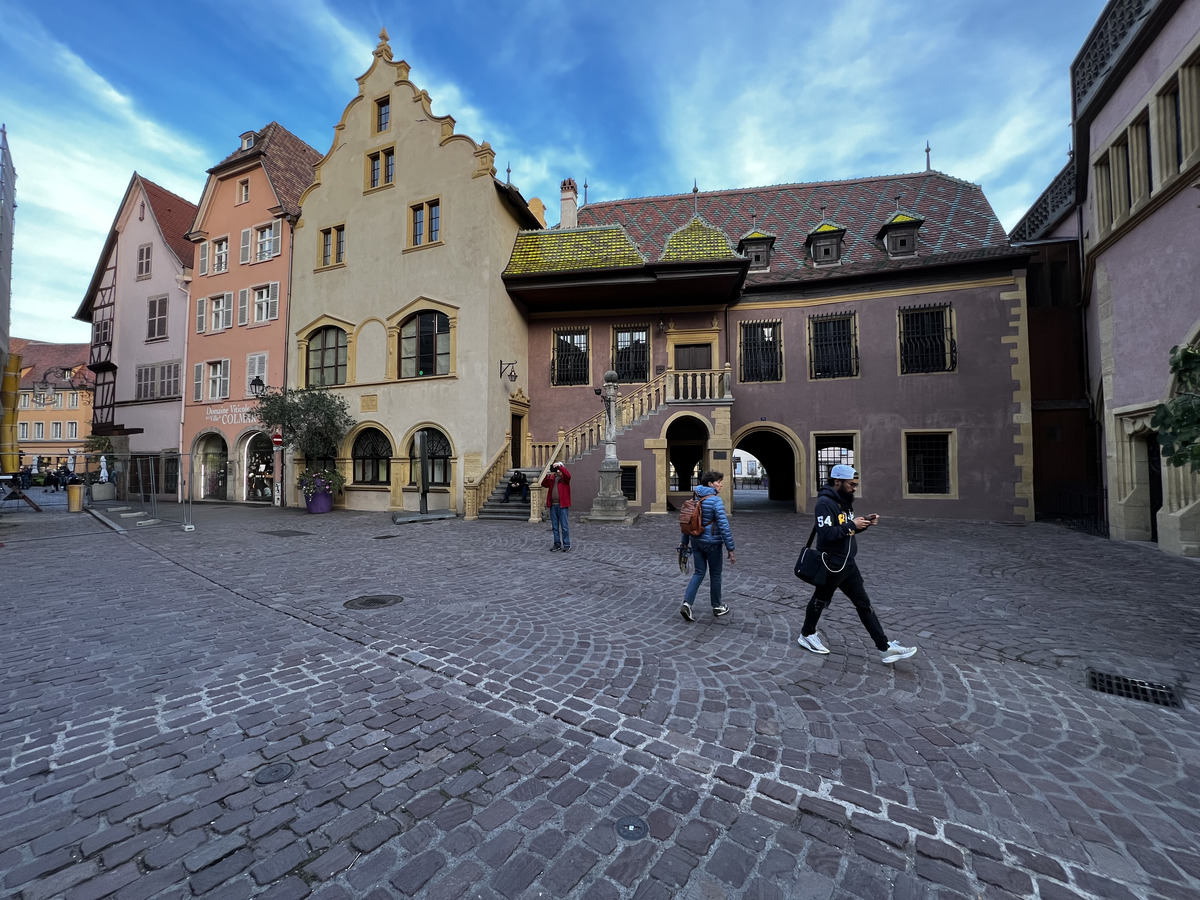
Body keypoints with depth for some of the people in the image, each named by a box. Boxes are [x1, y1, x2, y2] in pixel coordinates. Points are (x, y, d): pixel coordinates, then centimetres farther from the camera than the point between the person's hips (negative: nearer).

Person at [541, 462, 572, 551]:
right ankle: (557, 544, 20)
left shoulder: (564, 478, -1)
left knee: (564, 526, -3)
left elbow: (568, 475, -23)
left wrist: (559, 466, -25)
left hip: (562, 505, -5)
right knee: (555, 526, 11)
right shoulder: (552, 478, 11)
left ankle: (567, 545, 4)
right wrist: (547, 476, -16)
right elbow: (544, 484, 0)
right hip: (553, 505, 5)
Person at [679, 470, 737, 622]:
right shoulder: (715, 500, -17)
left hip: (696, 541, 6)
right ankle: (717, 607, 30)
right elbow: (724, 526, -20)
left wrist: (685, 543, 18)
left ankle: (687, 603, 1)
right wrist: (731, 549, -16)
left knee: (699, 572, 15)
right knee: (715, 575, 13)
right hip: (712, 542, -6)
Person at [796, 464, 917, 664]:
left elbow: (848, 530, 15)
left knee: (864, 603, 11)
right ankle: (806, 635, 30)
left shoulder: (844, 501, 8)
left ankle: (884, 647, 18)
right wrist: (852, 525, -23)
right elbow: (827, 533, -30)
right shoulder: (825, 502, -22)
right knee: (821, 600, 10)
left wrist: (864, 523, -3)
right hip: (832, 565, -9)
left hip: (848, 563, 9)